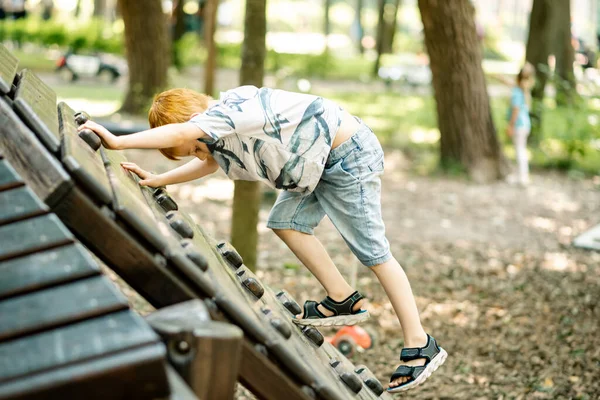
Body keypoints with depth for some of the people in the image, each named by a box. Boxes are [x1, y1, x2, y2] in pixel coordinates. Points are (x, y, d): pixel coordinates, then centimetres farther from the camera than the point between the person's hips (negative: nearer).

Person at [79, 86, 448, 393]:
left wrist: (118, 141, -37)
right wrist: (157, 181, 17)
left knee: (372, 250, -6)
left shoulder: (230, 107, -22)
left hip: (349, 155, -10)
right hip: (323, 161, 10)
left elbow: (181, 133, -38)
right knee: (286, 221, 6)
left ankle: (421, 347, 1)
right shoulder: (223, 130, 7)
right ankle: (342, 299, 13)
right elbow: (209, 163, 26)